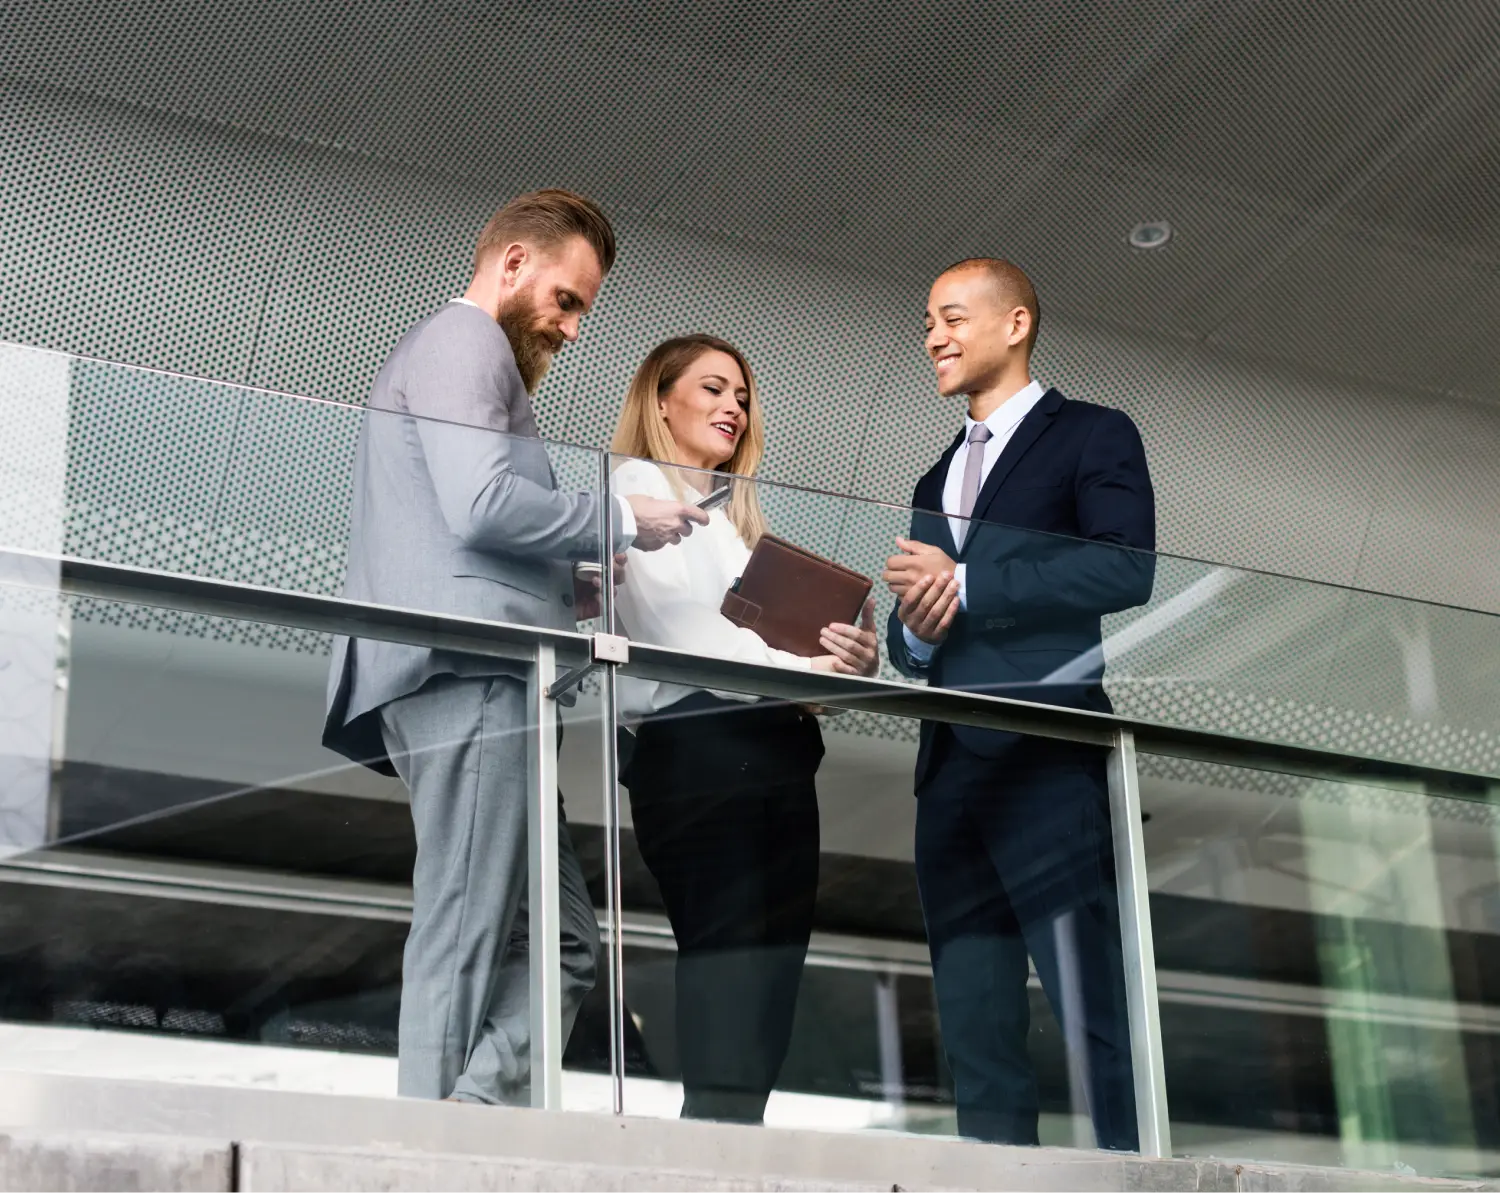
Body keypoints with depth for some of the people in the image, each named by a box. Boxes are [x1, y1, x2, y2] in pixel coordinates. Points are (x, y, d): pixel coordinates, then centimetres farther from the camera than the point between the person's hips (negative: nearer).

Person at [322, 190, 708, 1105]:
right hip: (468, 681, -10)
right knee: (464, 947, -12)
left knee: (561, 942, 3)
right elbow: (482, 504, -16)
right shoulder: (463, 341, 0)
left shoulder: (473, 355, 32)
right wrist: (621, 521, -4)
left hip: (471, 686, 10)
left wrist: (566, 589, 17)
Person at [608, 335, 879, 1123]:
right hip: (698, 750, -8)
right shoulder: (639, 486, 6)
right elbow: (681, 630, -8)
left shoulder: (739, 520, 30)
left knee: (762, 1006, -2)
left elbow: (791, 631, 17)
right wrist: (808, 669, -12)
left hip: (775, 757, 8)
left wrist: (846, 658, -5)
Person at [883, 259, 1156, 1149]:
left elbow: (1125, 570, -9)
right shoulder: (937, 482, 27)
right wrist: (914, 628, 2)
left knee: (1096, 1023, -13)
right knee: (976, 1037, 4)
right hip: (953, 773, 7)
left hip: (1051, 765, -7)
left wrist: (968, 587, -10)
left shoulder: (1094, 437, 7)